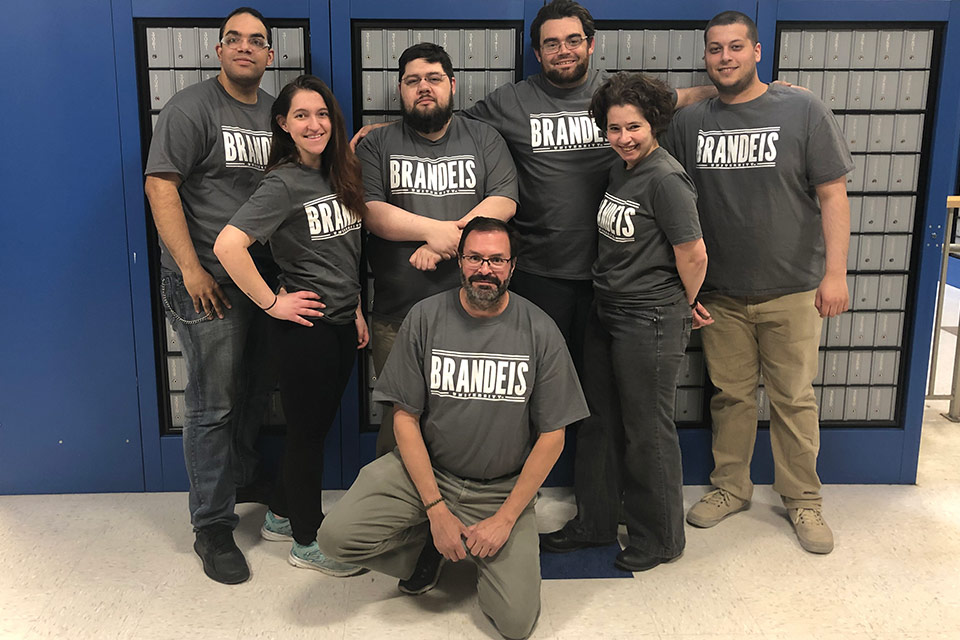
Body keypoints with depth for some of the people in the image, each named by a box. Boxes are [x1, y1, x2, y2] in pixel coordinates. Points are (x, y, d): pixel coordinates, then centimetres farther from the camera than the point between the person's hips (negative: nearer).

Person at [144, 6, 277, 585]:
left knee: (258, 390, 18)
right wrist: (191, 269, -19)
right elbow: (160, 186, -14)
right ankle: (213, 527, 11)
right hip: (210, 283, -7)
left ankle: (242, 477, 42)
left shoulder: (275, 111, 14)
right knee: (214, 405, -1)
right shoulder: (192, 108, -7)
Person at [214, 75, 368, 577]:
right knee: (307, 429, 5)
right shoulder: (284, 184, -15)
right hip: (305, 325, -8)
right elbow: (228, 245, -26)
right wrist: (272, 303, -20)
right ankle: (307, 541, 22)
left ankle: (281, 517, 36)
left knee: (317, 424, 17)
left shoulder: (339, 175, 9)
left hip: (342, 322, 8)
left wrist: (356, 310, 15)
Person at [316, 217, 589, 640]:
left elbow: (552, 435, -6)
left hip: (504, 488, 0)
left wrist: (505, 518, -11)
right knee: (336, 537, -20)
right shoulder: (425, 318, -7)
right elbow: (405, 417, -6)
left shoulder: (539, 332, -8)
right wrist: (436, 509, -13)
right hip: (425, 468, 1)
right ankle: (423, 541, 10)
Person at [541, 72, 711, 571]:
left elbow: (693, 255, -17)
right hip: (606, 314, 9)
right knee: (599, 422, 17)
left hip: (650, 323, -9)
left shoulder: (665, 179, -18)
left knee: (647, 431, 4)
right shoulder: (619, 171, 10)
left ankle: (659, 539, 24)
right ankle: (594, 523, 33)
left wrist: (685, 307, -1)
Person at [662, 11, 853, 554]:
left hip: (791, 291, -2)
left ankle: (803, 500, 23)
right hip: (720, 293, 2)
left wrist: (835, 271, -9)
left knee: (794, 399, 6)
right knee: (730, 395, 13)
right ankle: (730, 488, 30)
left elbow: (832, 194, -4)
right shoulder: (689, 123, 4)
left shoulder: (803, 111, -3)